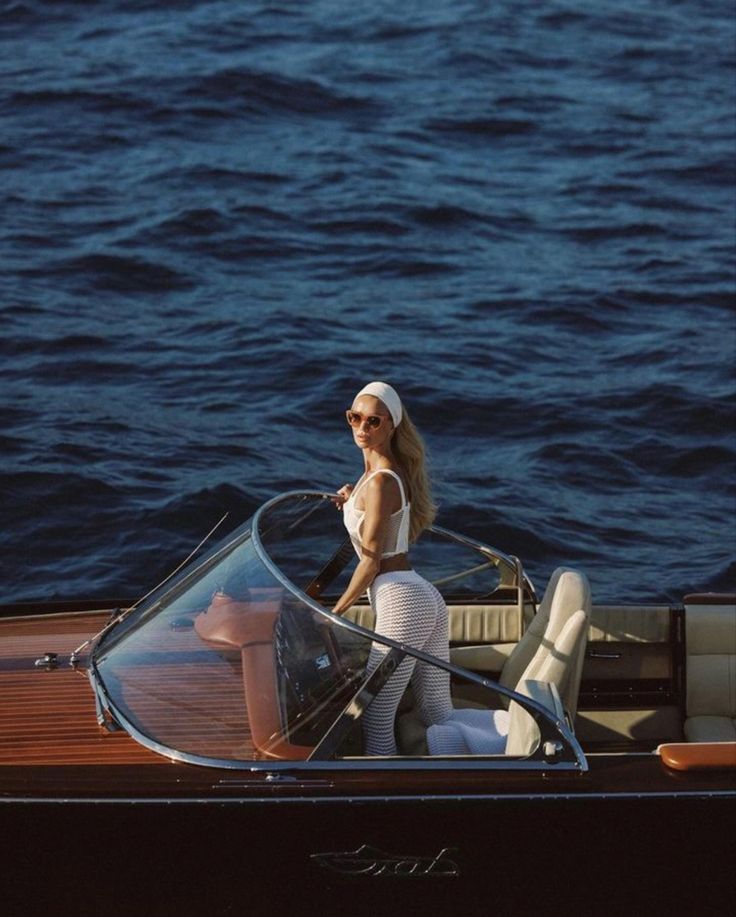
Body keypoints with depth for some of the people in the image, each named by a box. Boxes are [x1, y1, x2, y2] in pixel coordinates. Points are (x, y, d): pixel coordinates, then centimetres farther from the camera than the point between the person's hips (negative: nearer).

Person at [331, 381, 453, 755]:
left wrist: (335, 611, 1)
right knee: (437, 714, 10)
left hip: (401, 603, -10)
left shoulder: (380, 482, -12)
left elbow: (371, 562, -9)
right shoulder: (394, 471, 16)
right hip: (428, 598, 10)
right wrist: (353, 501, 22)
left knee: (376, 723, -7)